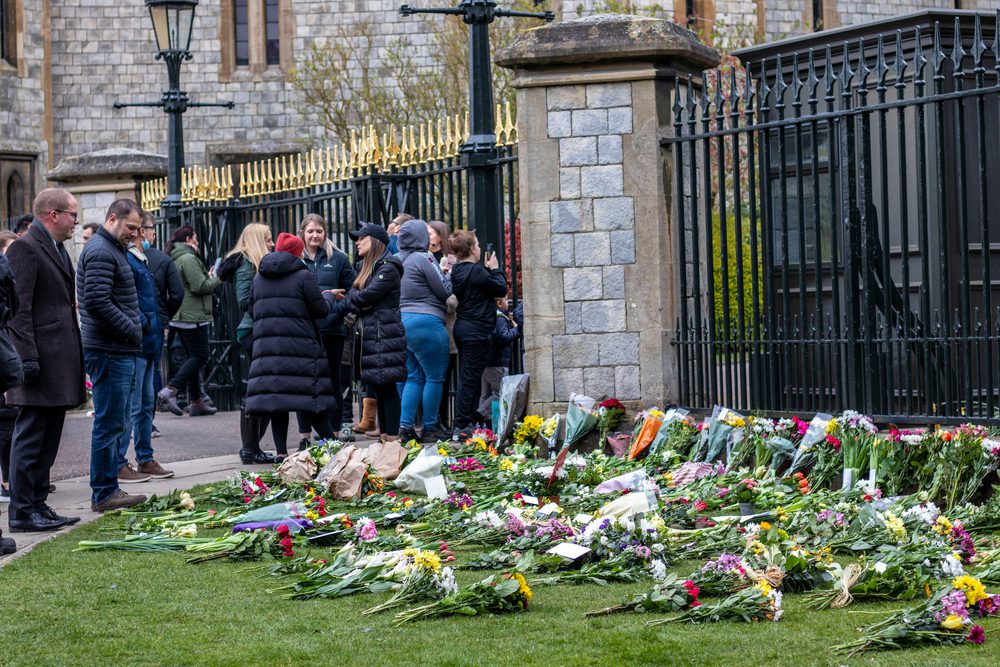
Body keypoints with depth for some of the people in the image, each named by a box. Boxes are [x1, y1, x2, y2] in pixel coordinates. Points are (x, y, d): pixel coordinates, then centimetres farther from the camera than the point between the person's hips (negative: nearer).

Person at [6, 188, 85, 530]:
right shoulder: (24, 248, -11)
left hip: (60, 360, 10)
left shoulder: (56, 248, 19)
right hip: (41, 360, -10)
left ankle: (38, 504, 18)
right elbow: (18, 308, -16)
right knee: (29, 437, -5)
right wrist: (28, 358, -21)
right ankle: (22, 512, -2)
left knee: (48, 440, 13)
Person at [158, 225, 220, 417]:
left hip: (181, 317, 10)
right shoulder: (188, 259, -15)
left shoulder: (176, 259, 17)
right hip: (193, 317, -10)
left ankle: (195, 401, 14)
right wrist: (216, 279, -4)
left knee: (193, 357, 13)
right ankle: (170, 390, -17)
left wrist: (209, 277, 15)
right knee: (200, 357, -7)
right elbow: (200, 286, -21)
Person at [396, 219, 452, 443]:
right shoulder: (423, 259, -11)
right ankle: (429, 430, 2)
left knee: (413, 377, 13)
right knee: (434, 377, 1)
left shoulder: (395, 261, 11)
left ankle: (405, 427, 6)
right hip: (426, 322, -8)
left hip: (401, 321, 8)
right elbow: (444, 291, -8)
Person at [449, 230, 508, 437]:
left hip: (463, 327, 10)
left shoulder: (457, 271, 11)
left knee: (468, 378, 14)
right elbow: (501, 289, -9)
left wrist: (488, 270, 13)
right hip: (476, 331, -10)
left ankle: (465, 423, 16)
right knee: (470, 379, -7)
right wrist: (495, 269, 3)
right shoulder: (476, 271, -16)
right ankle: (462, 426, -7)